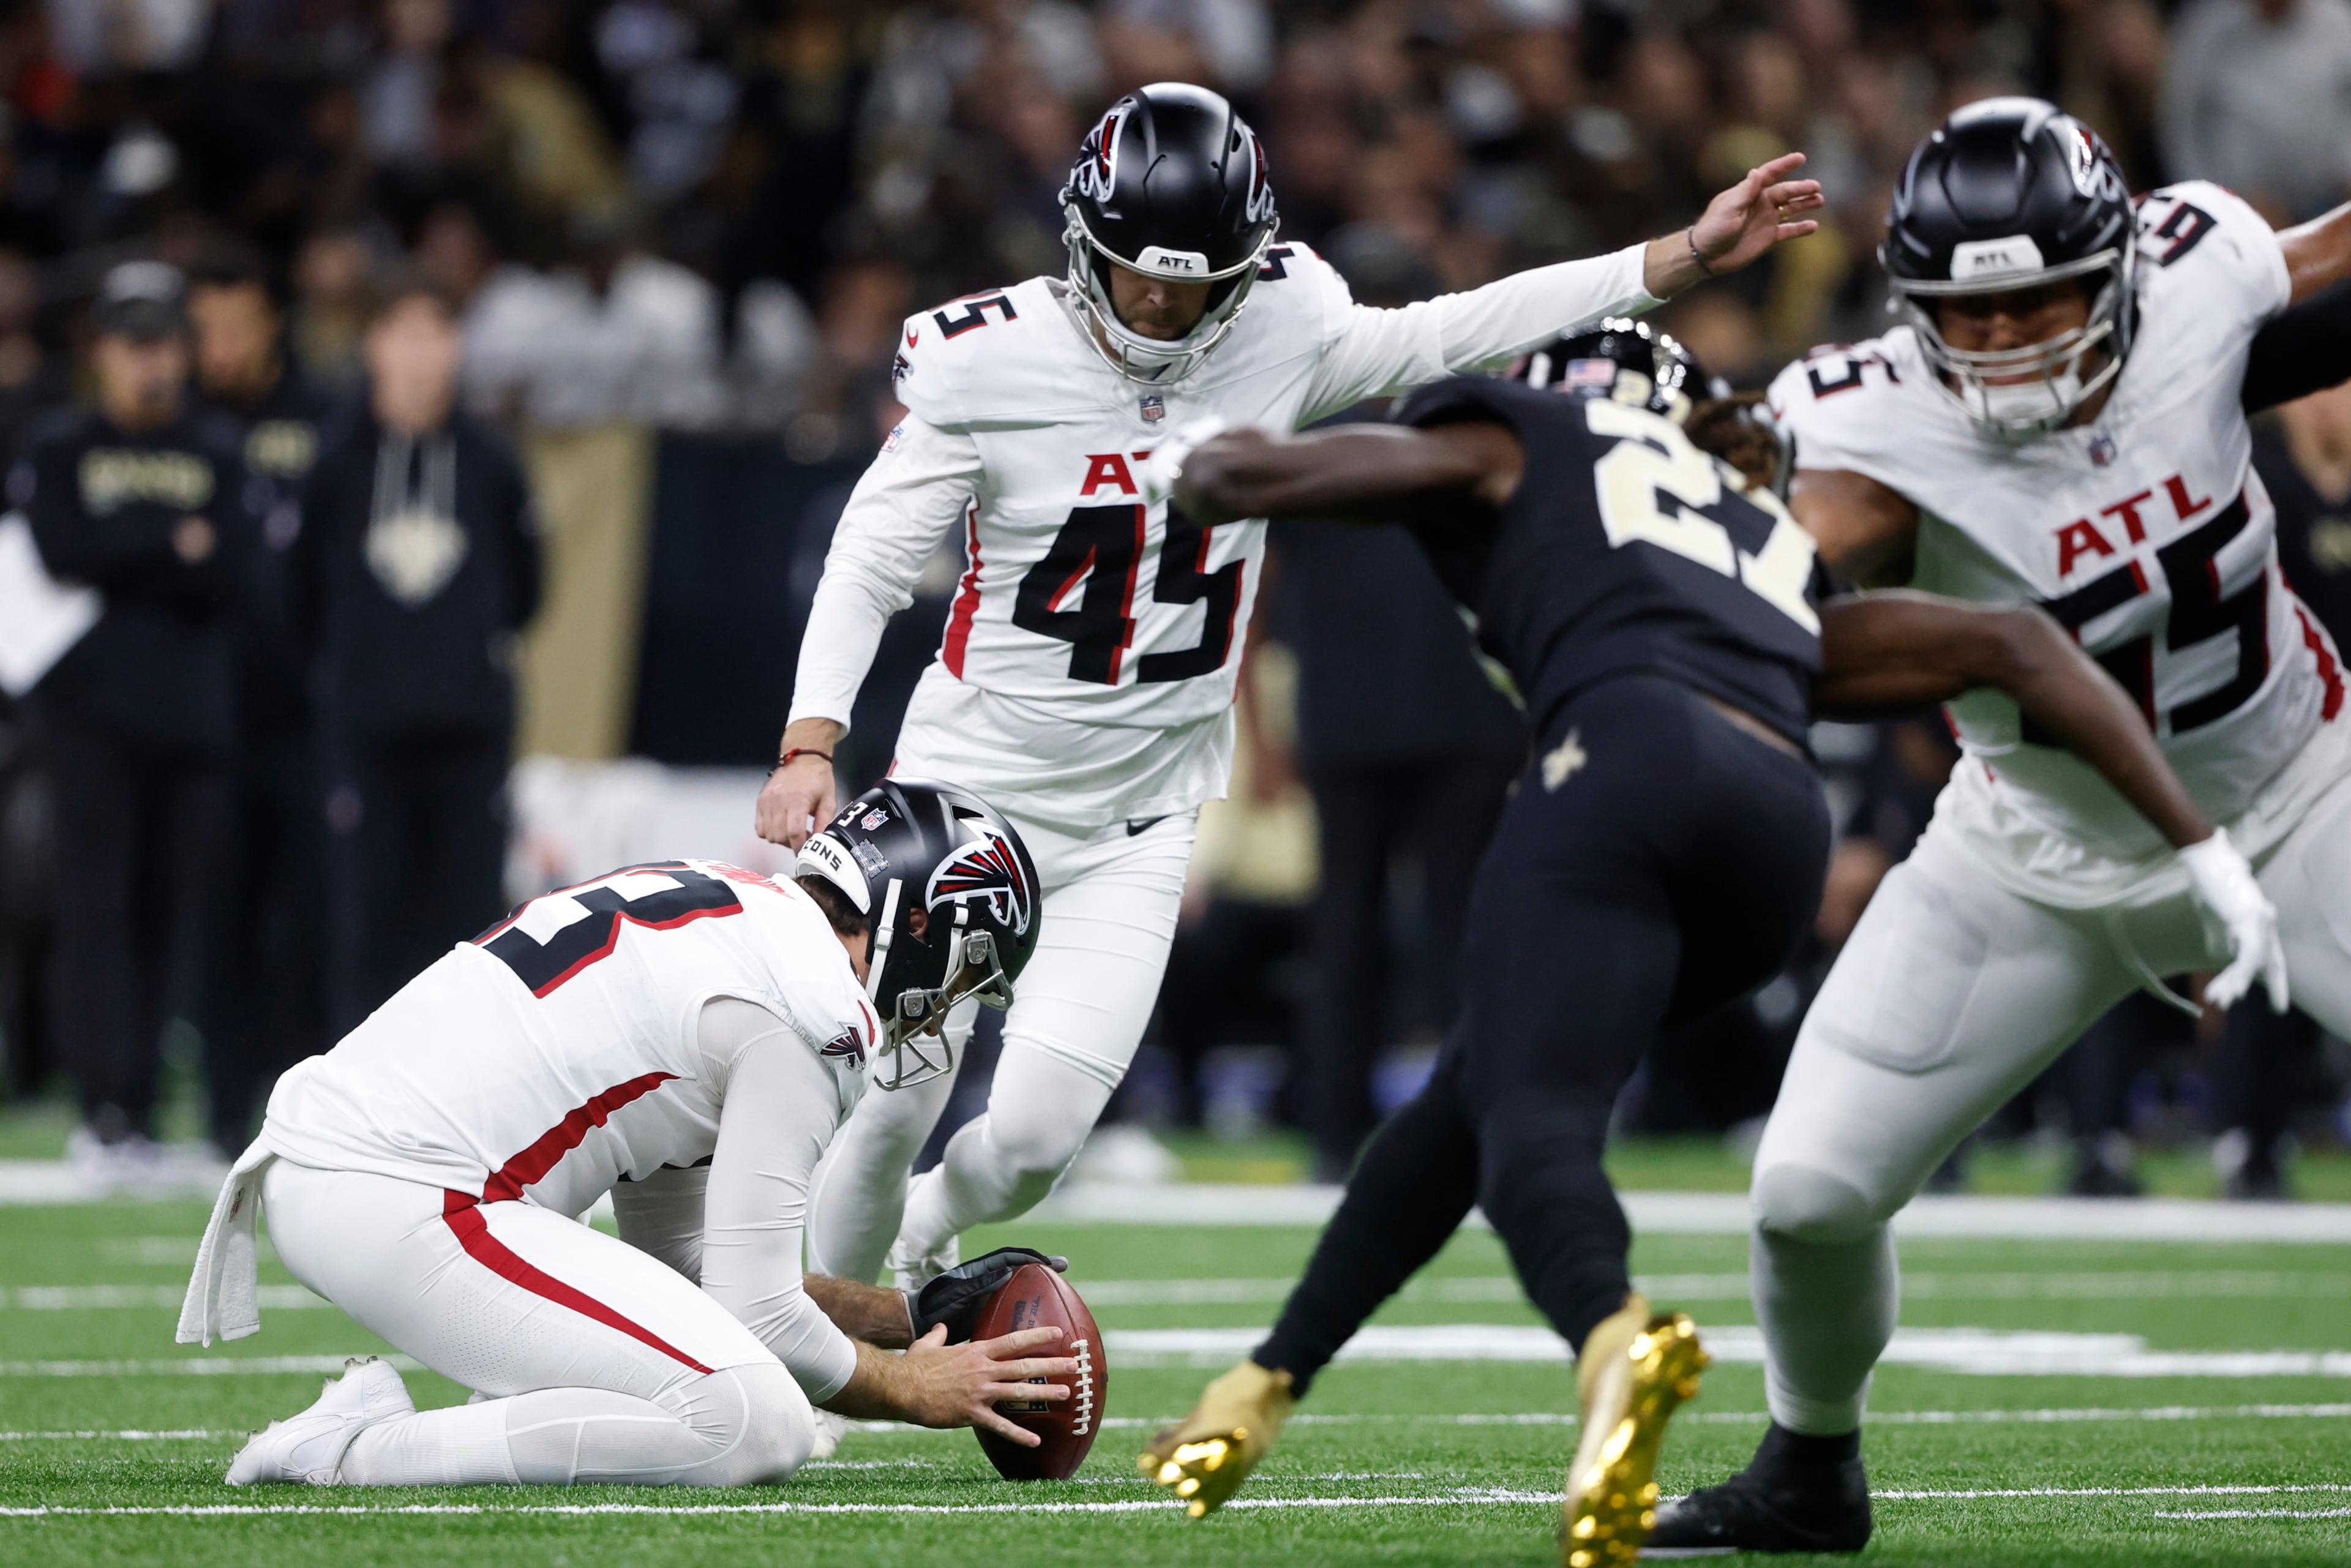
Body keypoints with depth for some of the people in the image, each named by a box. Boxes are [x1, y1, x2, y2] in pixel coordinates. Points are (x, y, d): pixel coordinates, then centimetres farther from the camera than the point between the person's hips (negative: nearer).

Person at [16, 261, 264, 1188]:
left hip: (196, 715, 3)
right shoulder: (57, 452, 9)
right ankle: (102, 1109, -16)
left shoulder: (220, 457, 14)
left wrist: (124, 555, -11)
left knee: (175, 906, 0)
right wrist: (175, 547, -7)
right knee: (100, 901, -11)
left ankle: (136, 1116, 5)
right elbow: (62, 554, -8)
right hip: (96, 707, -3)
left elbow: (238, 579, 1)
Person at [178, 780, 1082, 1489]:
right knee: (758, 1429, -17)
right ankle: (356, 1454, -16)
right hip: (394, 1209, -10)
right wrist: (914, 1390, 9)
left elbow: (702, 1268, 27)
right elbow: (756, 1310, -8)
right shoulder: (812, 1013, -9)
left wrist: (914, 1316, 27)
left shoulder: (720, 920, 22)